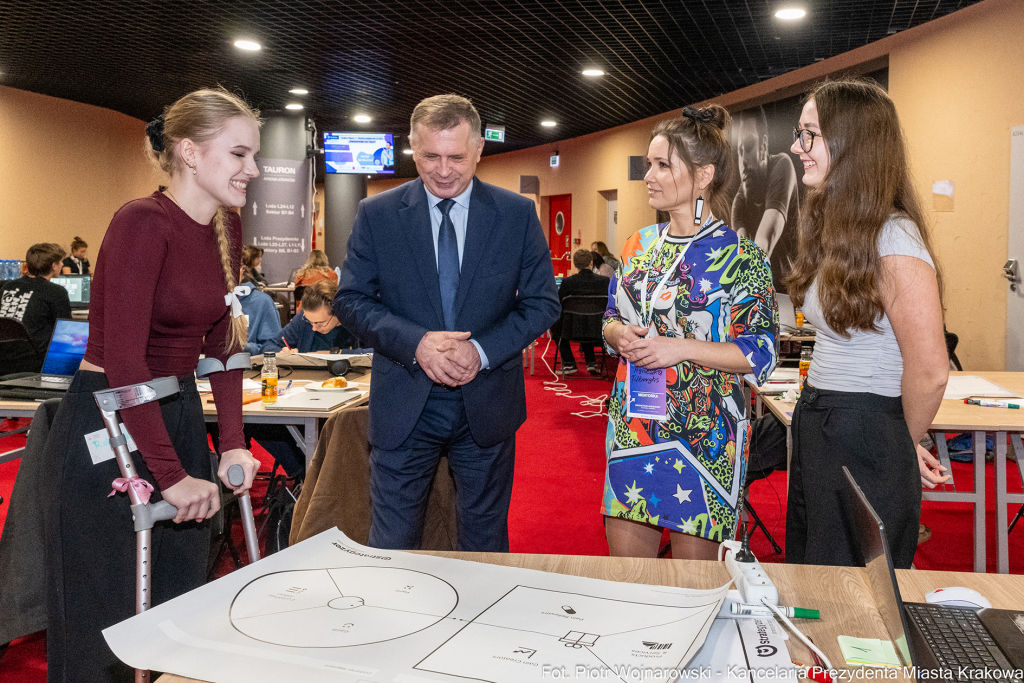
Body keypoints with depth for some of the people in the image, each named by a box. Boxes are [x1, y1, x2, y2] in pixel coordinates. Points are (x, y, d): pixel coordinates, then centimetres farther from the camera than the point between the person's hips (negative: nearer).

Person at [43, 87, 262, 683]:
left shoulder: (227, 229, 5)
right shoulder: (143, 223, -19)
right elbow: (124, 360, -24)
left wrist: (233, 445, 2)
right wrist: (170, 475, -21)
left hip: (180, 415, 8)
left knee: (182, 601, 16)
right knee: (107, 617, 7)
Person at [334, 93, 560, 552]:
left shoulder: (518, 214, -1)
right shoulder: (377, 214, -1)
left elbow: (542, 303, 0)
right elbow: (351, 300, -2)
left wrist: (482, 351, -16)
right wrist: (415, 342, -19)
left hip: (486, 406, 1)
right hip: (403, 406, 0)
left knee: (485, 545, 16)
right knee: (391, 547, 7)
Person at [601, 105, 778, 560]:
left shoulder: (740, 257, -8)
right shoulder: (639, 245, 8)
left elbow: (761, 353, -10)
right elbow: (611, 318, 16)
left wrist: (680, 348, -19)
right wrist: (621, 336, -7)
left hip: (703, 432, -5)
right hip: (633, 424, 5)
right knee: (625, 569, 11)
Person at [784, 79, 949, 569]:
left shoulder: (894, 239, -19)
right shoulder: (835, 232, 10)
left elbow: (929, 372, -20)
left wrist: (906, 444, -4)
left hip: (865, 438, -9)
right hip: (817, 424, 9)